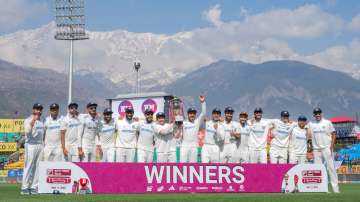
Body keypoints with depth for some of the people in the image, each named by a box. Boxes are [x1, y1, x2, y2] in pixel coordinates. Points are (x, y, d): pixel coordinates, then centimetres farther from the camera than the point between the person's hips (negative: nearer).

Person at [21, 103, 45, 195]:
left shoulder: (41, 121, 18)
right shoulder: (28, 120, -3)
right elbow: (27, 131, -21)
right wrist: (33, 120, -28)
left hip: (40, 145, 7)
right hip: (31, 145, -7)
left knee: (37, 167, 5)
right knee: (28, 166, -7)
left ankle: (34, 187, 9)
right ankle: (25, 188, -5)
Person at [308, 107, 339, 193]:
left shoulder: (327, 122, 3)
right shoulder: (311, 124, 11)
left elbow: (333, 134, 1)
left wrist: (332, 145, -9)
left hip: (326, 148, -3)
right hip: (316, 149, 4)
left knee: (330, 167, -9)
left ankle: (335, 188, -9)